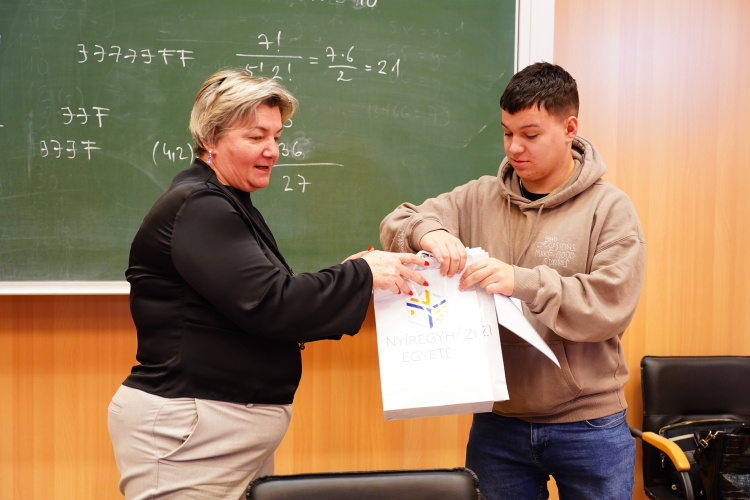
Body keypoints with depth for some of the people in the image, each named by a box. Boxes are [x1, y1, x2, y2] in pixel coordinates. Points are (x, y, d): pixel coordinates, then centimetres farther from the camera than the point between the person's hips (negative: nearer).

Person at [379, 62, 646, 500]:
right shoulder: (479, 199, 3)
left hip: (589, 427, -2)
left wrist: (524, 283, -27)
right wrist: (427, 231, -21)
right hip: (498, 421, 2)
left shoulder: (610, 208, -5)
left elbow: (611, 305, -16)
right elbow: (396, 224, 2)